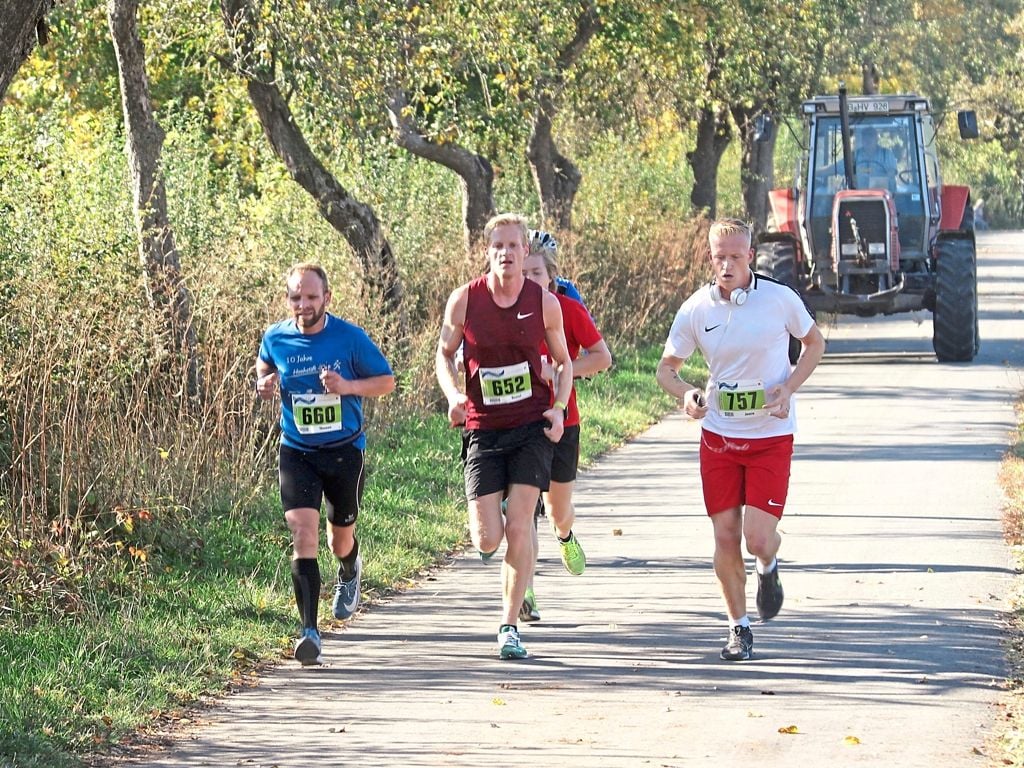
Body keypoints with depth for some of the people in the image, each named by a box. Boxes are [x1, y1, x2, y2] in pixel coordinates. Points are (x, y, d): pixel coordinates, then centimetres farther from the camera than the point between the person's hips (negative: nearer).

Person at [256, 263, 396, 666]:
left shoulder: (351, 337, -10)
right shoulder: (276, 338, -3)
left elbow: (387, 381, -2)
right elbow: (264, 366, 20)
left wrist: (349, 386, -20)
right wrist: (264, 383, -4)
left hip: (344, 450, 0)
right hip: (296, 452, 0)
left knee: (340, 539, 16)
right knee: (303, 533, -18)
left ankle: (349, 571, 56)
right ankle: (309, 630, -20)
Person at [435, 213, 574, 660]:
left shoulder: (545, 303, -3)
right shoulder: (464, 300, -5)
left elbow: (563, 362, 10)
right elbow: (444, 354, 9)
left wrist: (558, 407, -7)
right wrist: (453, 395, -10)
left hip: (532, 426, 0)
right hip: (483, 428, 0)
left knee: (518, 528, -9)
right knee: (487, 540, -5)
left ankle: (509, 628, 1)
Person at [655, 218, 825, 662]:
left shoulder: (780, 299, -8)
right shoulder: (696, 309, -4)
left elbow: (814, 343, 7)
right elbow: (666, 368, 5)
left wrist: (788, 388, -9)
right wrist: (685, 394, -18)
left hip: (771, 437, -2)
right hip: (718, 437, 2)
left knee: (757, 538, -10)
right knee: (725, 537, 2)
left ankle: (768, 569, 27)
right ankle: (739, 627, 19)